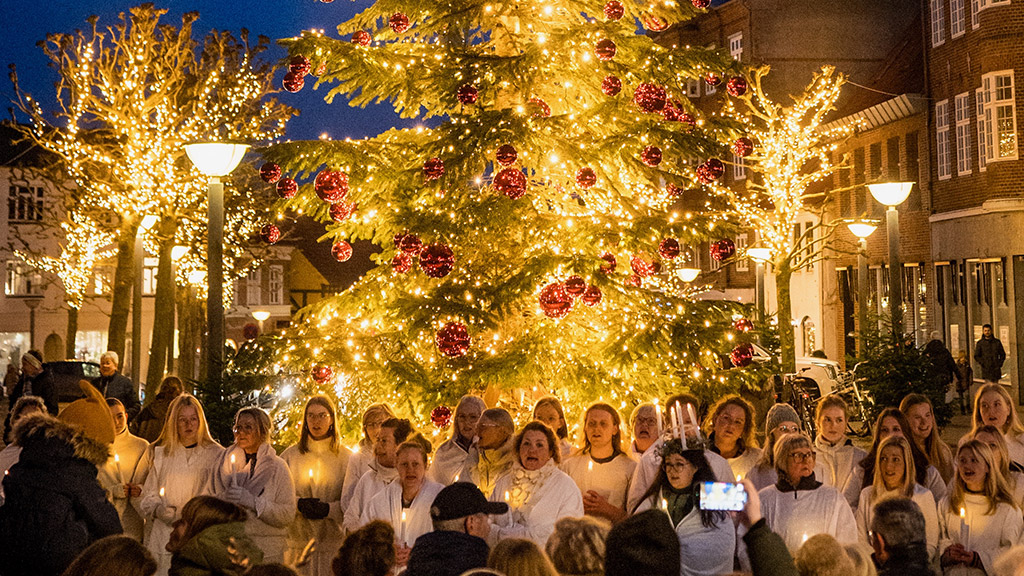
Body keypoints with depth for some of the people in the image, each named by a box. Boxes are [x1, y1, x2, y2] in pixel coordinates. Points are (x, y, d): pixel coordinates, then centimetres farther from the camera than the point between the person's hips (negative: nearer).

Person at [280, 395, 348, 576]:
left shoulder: (345, 457, 6)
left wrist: (328, 508, -14)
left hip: (333, 539, -1)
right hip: (297, 539, 1)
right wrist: (298, 503, -13)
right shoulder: (290, 454, 10)